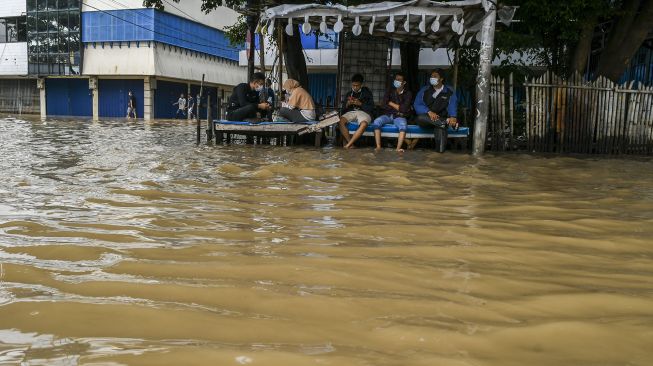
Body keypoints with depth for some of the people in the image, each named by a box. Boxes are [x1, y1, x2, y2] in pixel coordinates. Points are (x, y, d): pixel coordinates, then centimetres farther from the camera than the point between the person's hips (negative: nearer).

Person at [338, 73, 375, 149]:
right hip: (351, 112, 3)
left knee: (363, 125, -39)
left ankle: (348, 145, -36)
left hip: (364, 112, -3)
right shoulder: (348, 94, 19)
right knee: (341, 121, -32)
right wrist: (347, 104, -6)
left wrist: (360, 104, -12)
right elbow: (343, 109, 16)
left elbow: (371, 108, 2)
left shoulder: (367, 93, 11)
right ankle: (351, 144, -29)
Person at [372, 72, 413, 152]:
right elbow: (384, 105, -1)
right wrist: (398, 109, -6)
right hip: (388, 115, 2)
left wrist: (391, 103, -1)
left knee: (403, 126, -36)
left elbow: (404, 109, -10)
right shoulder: (390, 91, 10)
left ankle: (398, 148, -40)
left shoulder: (408, 93, 3)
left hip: (400, 117, -2)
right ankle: (378, 146, -31)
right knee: (376, 122, -28)